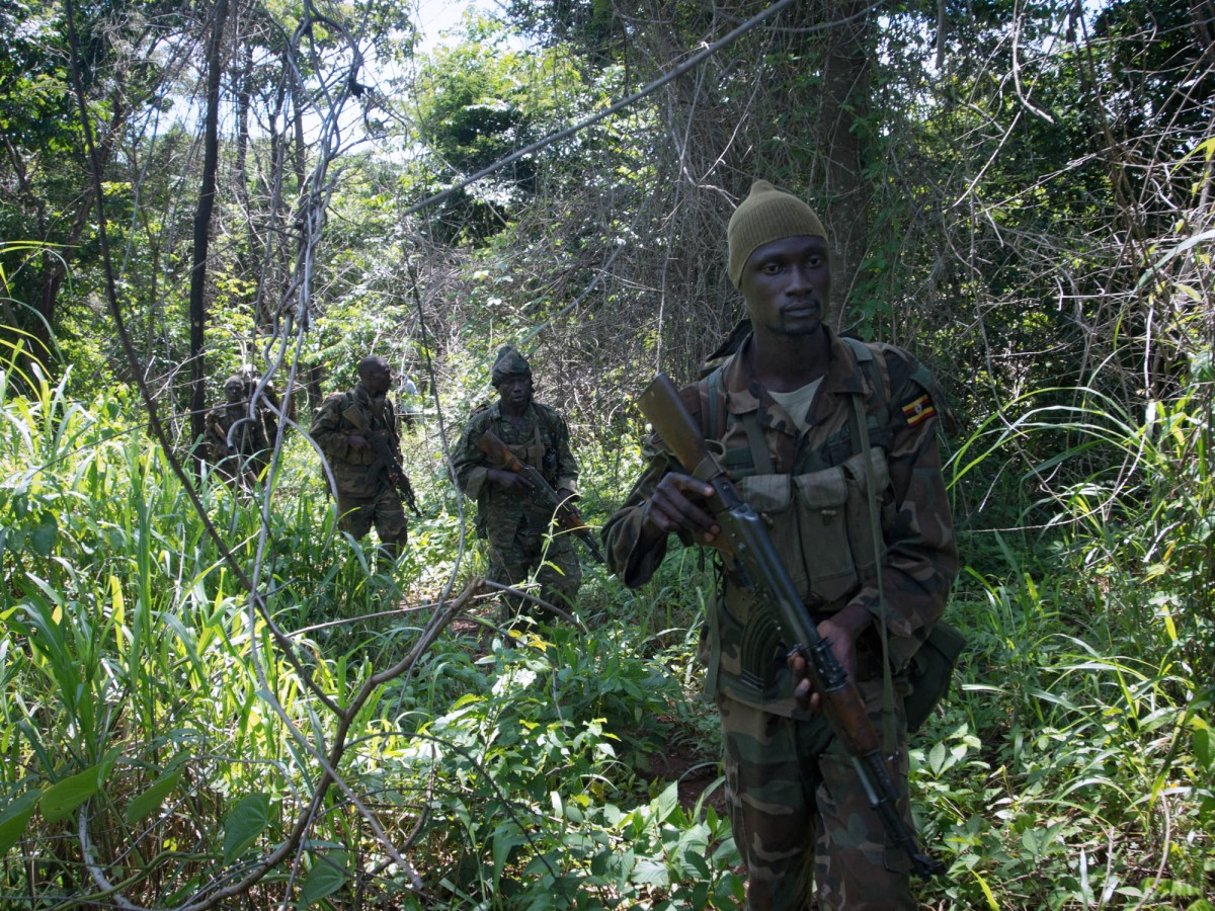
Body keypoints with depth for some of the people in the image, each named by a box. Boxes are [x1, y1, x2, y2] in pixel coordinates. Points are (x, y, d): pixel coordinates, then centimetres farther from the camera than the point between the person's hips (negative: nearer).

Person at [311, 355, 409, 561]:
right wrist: (349, 441, -19)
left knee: (397, 533, -1)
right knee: (352, 539, 5)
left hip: (383, 483, 5)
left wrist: (396, 468, 7)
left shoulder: (387, 405, 10)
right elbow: (317, 435, -9)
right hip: (352, 488, -5)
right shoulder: (339, 403, -8)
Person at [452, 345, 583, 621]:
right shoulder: (482, 425, -5)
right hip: (503, 522, -2)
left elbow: (567, 464, 9)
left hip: (547, 516, 2)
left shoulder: (550, 420, 2)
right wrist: (498, 476, -18)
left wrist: (565, 493, -11)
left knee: (567, 582, -2)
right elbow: (460, 469, -3)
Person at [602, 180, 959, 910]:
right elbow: (622, 551, -4)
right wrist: (656, 514, -28)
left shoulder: (893, 390, -12)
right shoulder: (704, 412, -10)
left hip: (863, 687, -1)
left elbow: (929, 554, -8)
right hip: (755, 693, 2)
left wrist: (856, 622, -27)